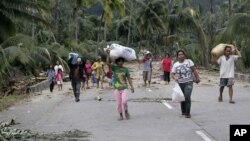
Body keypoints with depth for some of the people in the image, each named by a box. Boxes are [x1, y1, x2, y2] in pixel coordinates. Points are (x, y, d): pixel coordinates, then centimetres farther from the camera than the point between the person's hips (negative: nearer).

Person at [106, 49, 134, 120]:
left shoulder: (125, 69, 2)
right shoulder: (114, 68, -1)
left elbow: (129, 78, 4)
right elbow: (108, 63, -16)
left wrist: (131, 86, -2)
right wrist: (108, 55, -22)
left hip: (124, 88, -1)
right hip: (117, 88, 1)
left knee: (124, 101, -16)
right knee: (119, 103, 4)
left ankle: (126, 112, 11)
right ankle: (121, 115, 19)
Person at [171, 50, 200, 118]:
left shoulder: (189, 61, 0)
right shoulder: (175, 64, 3)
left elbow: (194, 70, 3)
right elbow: (172, 74, -1)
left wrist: (197, 78, 4)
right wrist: (175, 77, -21)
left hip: (188, 82, -3)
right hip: (180, 83, 3)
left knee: (187, 97, -17)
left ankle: (187, 113, -13)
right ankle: (183, 111, 29)